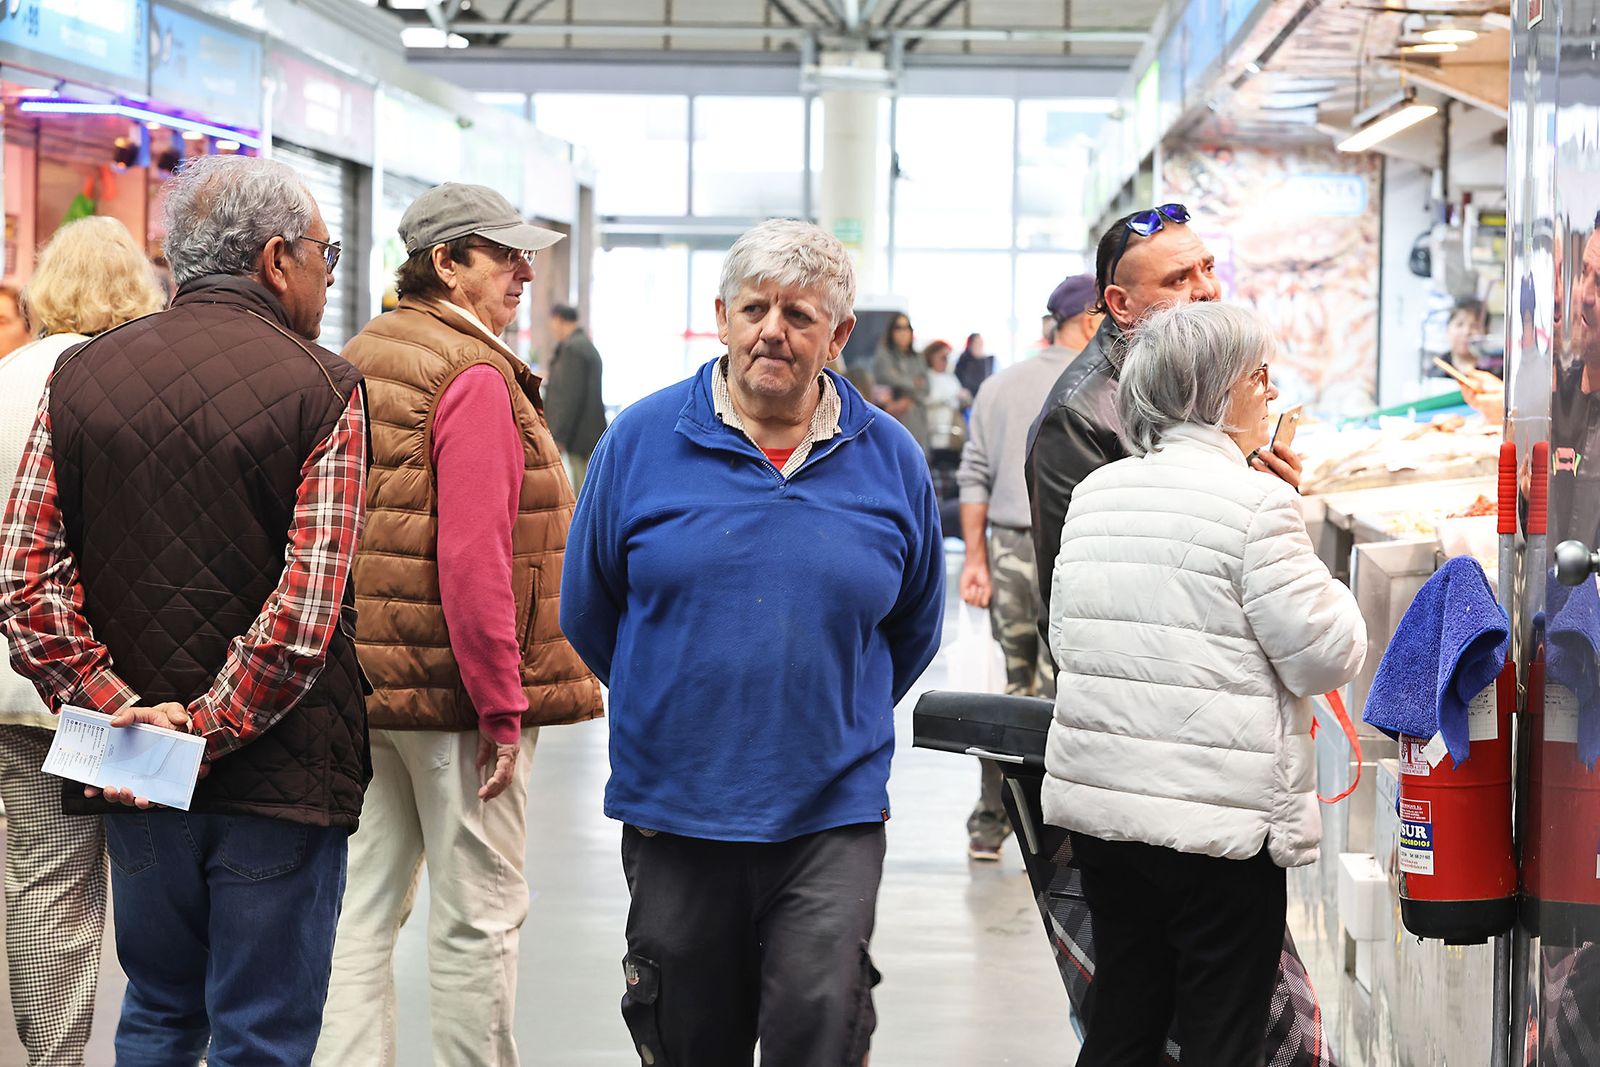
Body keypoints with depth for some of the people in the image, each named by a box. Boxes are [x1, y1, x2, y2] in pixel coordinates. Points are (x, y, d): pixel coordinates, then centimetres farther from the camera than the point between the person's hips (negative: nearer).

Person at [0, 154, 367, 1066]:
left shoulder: (80, 377, 3)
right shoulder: (321, 390, -11)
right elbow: (307, 610, -19)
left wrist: (113, 706, -6)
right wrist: (208, 726, -12)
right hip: (281, 778, -4)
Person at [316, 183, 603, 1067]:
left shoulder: (356, 361, 13)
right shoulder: (474, 377, -14)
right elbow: (473, 556, -22)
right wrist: (503, 708, -18)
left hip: (356, 685, 8)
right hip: (451, 687, -8)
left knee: (362, 903, 11)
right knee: (477, 911, 3)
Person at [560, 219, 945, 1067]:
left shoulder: (890, 459, 2)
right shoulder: (641, 440, 0)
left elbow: (914, 626, 15)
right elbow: (588, 610, 10)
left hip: (832, 814, -1)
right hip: (673, 805, 1)